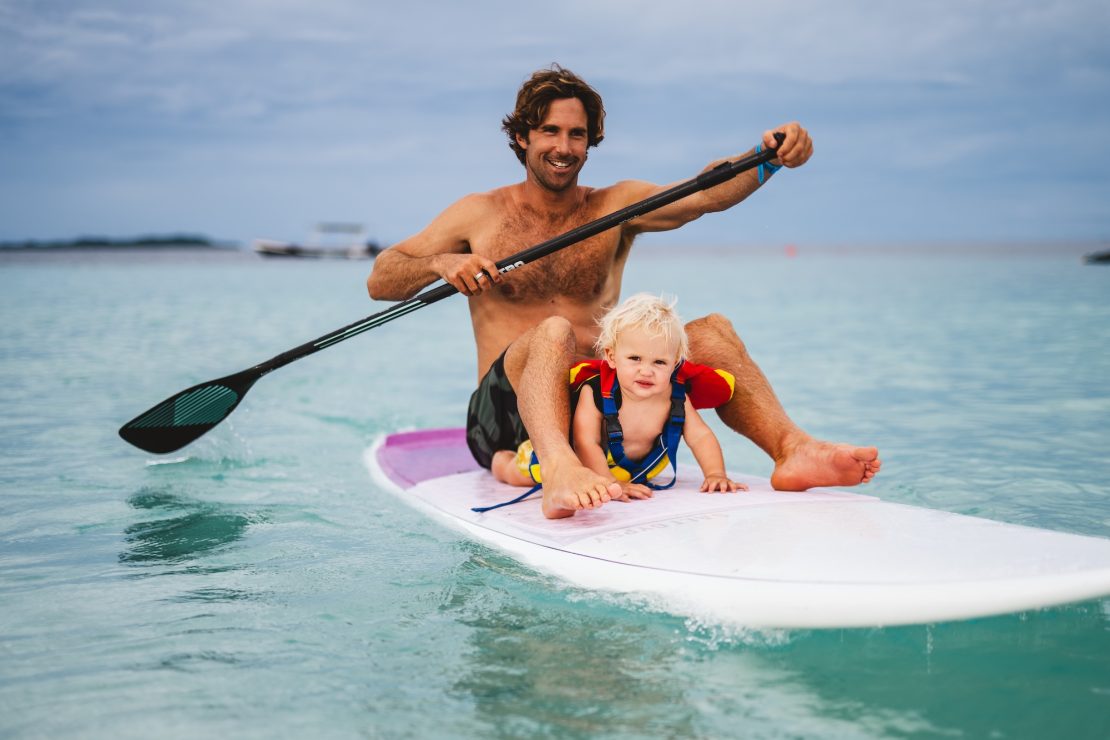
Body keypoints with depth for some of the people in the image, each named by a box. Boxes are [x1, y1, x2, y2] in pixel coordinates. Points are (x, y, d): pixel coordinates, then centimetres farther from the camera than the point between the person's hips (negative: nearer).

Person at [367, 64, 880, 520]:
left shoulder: (617, 207, 11)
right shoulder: (480, 215, 7)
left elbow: (706, 194, -8)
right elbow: (378, 282, 4)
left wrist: (768, 157, -27)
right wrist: (440, 263, -16)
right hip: (507, 411, -3)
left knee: (711, 331, -14)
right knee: (554, 332, -34)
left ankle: (792, 448, -35)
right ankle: (559, 471, -62)